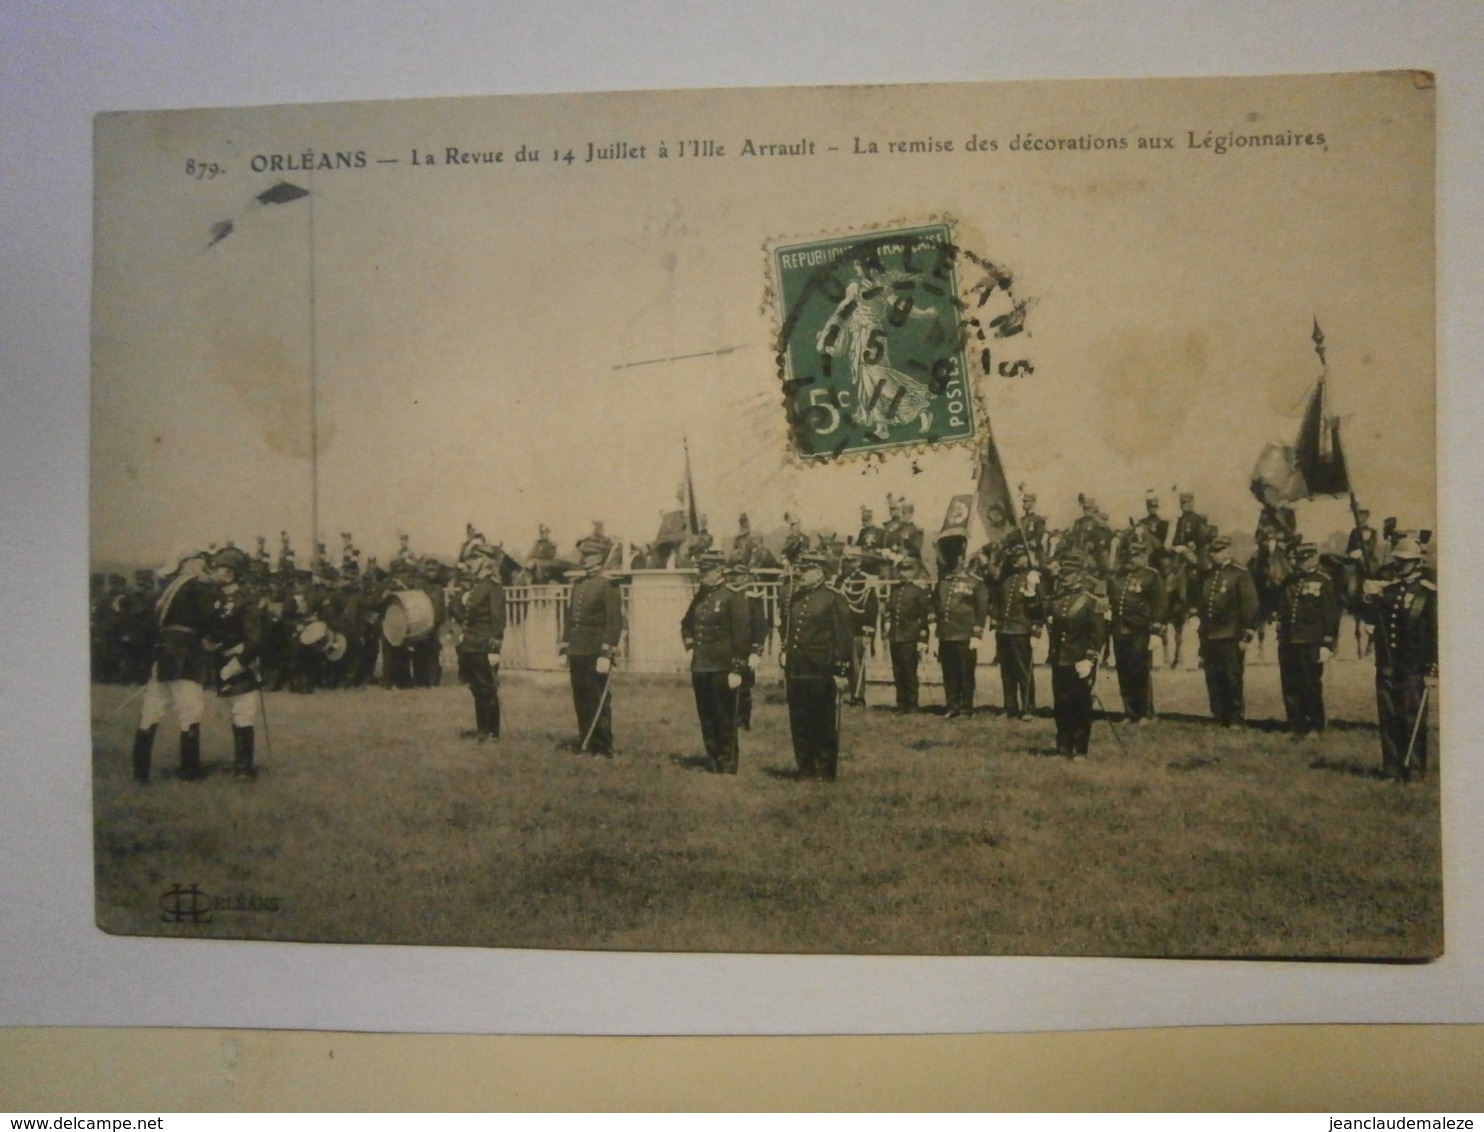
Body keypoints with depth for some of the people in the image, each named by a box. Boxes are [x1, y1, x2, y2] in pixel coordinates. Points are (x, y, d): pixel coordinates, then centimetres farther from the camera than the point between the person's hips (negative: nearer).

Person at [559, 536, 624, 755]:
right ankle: (585, 743, 20)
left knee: (599, 700, -2)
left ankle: (603, 748, 4)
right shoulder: (577, 583, 14)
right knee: (581, 700, 11)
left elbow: (615, 622, -13)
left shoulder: (608, 585, -8)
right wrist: (565, 647, 15)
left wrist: (606, 654, -18)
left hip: (596, 653, -7)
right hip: (577, 653, 7)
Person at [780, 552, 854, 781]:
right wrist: (785, 658, 17)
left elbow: (843, 638, -8)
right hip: (796, 673, 6)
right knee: (799, 726, 9)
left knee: (825, 726, 2)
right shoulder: (794, 598, 12)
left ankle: (826, 772, 11)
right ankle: (806, 770, 19)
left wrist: (842, 672, -11)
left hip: (822, 674, -6)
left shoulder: (833, 600, -6)